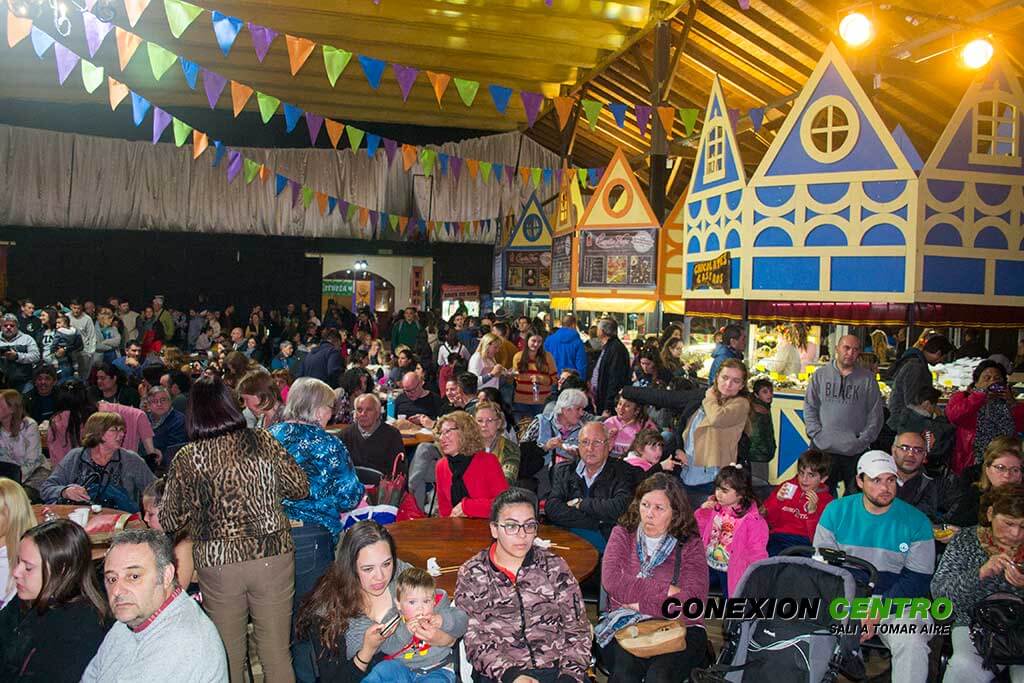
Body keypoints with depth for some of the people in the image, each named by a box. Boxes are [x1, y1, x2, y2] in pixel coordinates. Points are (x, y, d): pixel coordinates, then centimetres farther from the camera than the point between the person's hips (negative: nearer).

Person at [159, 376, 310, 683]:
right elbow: (301, 488, 2)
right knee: (277, 652, 13)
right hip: (274, 554, 1)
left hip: (218, 564, 0)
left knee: (228, 655, 18)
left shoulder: (186, 459, -6)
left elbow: (170, 522, 0)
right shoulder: (262, 441, -4)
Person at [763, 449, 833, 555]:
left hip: (803, 542, -2)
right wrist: (777, 500, -4)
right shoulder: (787, 487, 14)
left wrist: (812, 511, -15)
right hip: (777, 536, 2)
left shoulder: (826, 501, 5)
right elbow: (767, 520, 13)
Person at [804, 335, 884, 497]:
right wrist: (817, 434, -5)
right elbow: (809, 408, 6)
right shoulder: (820, 375, 6)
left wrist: (864, 439, -6)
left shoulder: (867, 379, 4)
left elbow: (875, 414, 3)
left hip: (856, 452, 0)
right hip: (823, 448, 0)